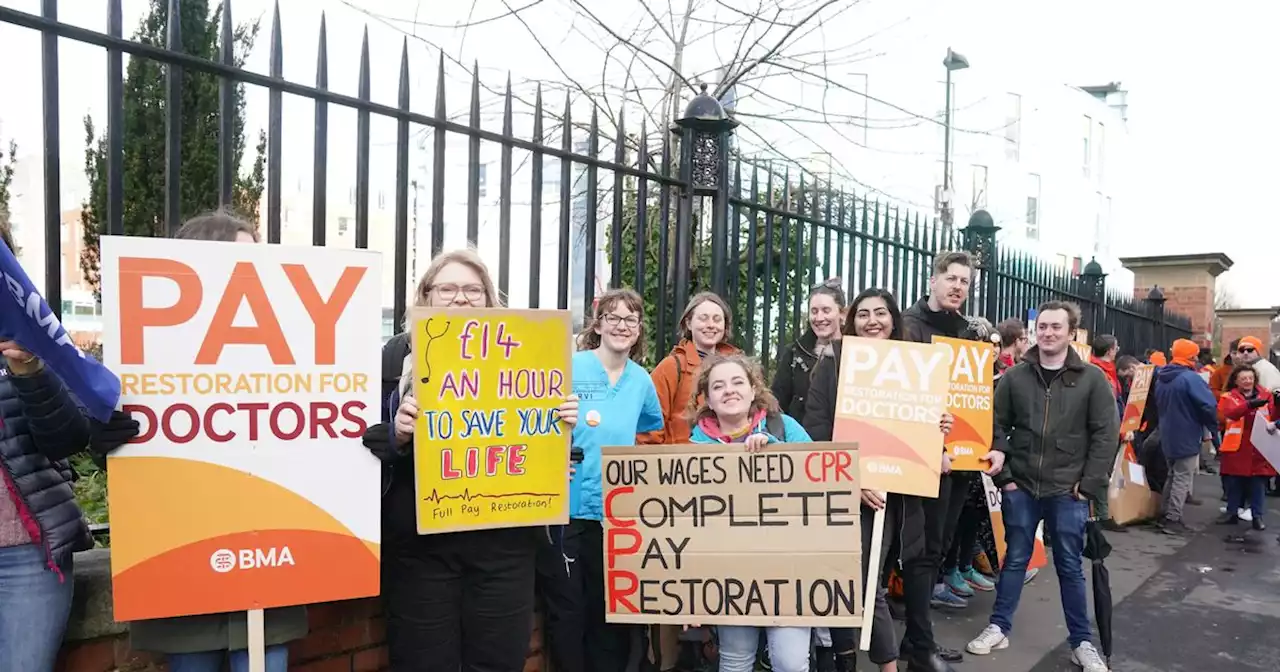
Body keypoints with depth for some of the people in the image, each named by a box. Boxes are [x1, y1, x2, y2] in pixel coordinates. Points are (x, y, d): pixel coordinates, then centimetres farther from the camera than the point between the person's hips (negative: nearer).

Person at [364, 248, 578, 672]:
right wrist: (395, 434, -20)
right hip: (421, 540, -2)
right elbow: (362, 442, 0)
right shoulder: (399, 354, 3)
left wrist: (564, 423, -5)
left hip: (504, 537, 2)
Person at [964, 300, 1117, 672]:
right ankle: (999, 627, 23)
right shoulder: (1014, 377, 1)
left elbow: (1106, 434, -4)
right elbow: (997, 427, 3)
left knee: (1070, 566, 9)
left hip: (1068, 491, -1)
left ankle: (1082, 641, 22)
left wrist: (1089, 484, -8)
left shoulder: (1092, 379, -2)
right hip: (1020, 487, 1)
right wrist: (1003, 475, -3)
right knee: (1015, 560, 11)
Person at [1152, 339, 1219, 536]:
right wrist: (1212, 426, -5)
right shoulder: (1190, 378, -19)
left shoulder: (1161, 378, 8)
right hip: (1187, 437, -8)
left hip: (1168, 436, 8)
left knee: (1173, 476, 18)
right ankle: (1173, 520, -1)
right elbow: (1208, 405, -20)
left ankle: (1166, 515, 21)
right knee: (1183, 479, -2)